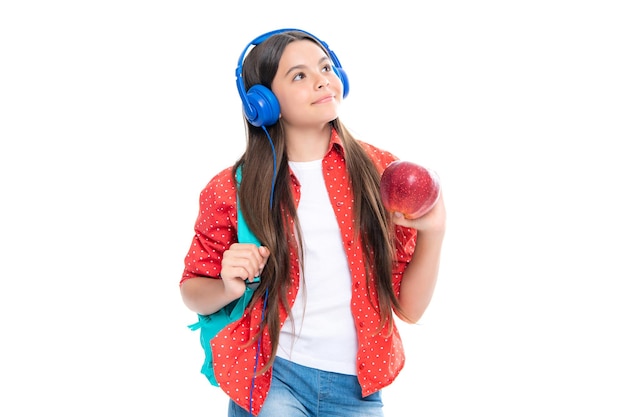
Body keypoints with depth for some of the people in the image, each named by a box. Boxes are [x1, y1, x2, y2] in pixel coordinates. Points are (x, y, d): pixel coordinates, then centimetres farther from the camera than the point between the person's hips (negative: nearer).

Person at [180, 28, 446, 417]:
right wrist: (229, 288, -14)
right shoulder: (234, 189, -5)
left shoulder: (379, 172, -2)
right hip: (270, 380, -2)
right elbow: (193, 290, 7)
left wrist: (433, 232, -16)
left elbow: (409, 307, 0)